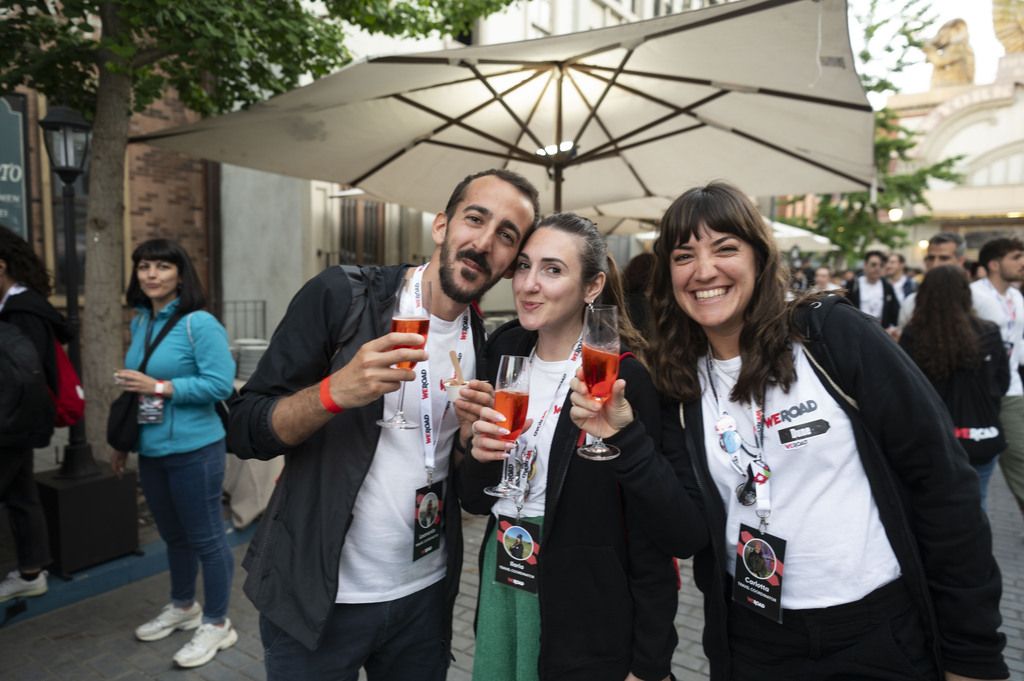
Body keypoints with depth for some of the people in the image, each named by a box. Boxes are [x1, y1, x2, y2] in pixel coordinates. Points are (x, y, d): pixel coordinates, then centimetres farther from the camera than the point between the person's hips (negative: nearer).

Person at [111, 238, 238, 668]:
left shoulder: (199, 323, -15)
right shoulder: (140, 322, 8)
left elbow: (221, 384, -20)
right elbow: (137, 387, 17)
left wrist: (159, 387, -22)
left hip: (193, 450, -7)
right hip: (151, 449, 8)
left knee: (205, 538, 5)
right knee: (172, 534, 22)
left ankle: (217, 624, 21)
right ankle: (182, 607, 41)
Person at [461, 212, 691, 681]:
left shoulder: (622, 378, -18)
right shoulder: (504, 353, -2)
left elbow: (651, 538, -13)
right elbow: (476, 500, 6)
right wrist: (480, 457, -15)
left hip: (585, 613, -5)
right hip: (499, 585, 6)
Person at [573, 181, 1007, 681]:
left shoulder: (833, 333, -13)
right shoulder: (678, 380, -3)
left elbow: (942, 480, -10)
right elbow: (687, 528, -7)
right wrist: (623, 433, -19)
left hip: (880, 632, -3)